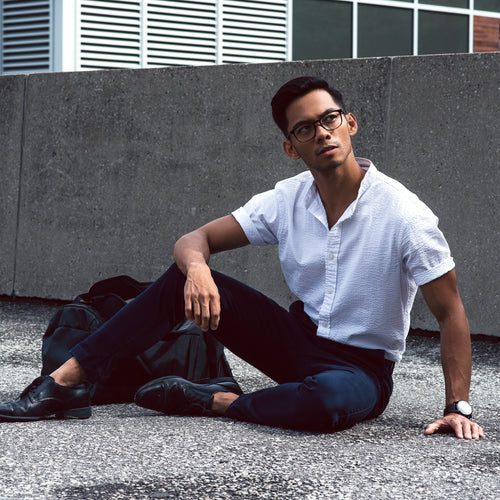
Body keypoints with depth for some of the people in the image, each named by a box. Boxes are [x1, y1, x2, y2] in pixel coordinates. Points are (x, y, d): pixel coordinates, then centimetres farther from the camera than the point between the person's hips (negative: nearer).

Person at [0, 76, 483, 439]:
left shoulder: (402, 214, -17)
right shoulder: (287, 201, -3)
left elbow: (450, 312, -13)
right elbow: (194, 240, -2)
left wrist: (458, 407, -19)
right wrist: (197, 268, -28)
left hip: (361, 367, -4)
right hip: (298, 339, 4)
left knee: (326, 401, -43)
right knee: (185, 276, -13)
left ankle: (214, 401, -18)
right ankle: (66, 380, -18)